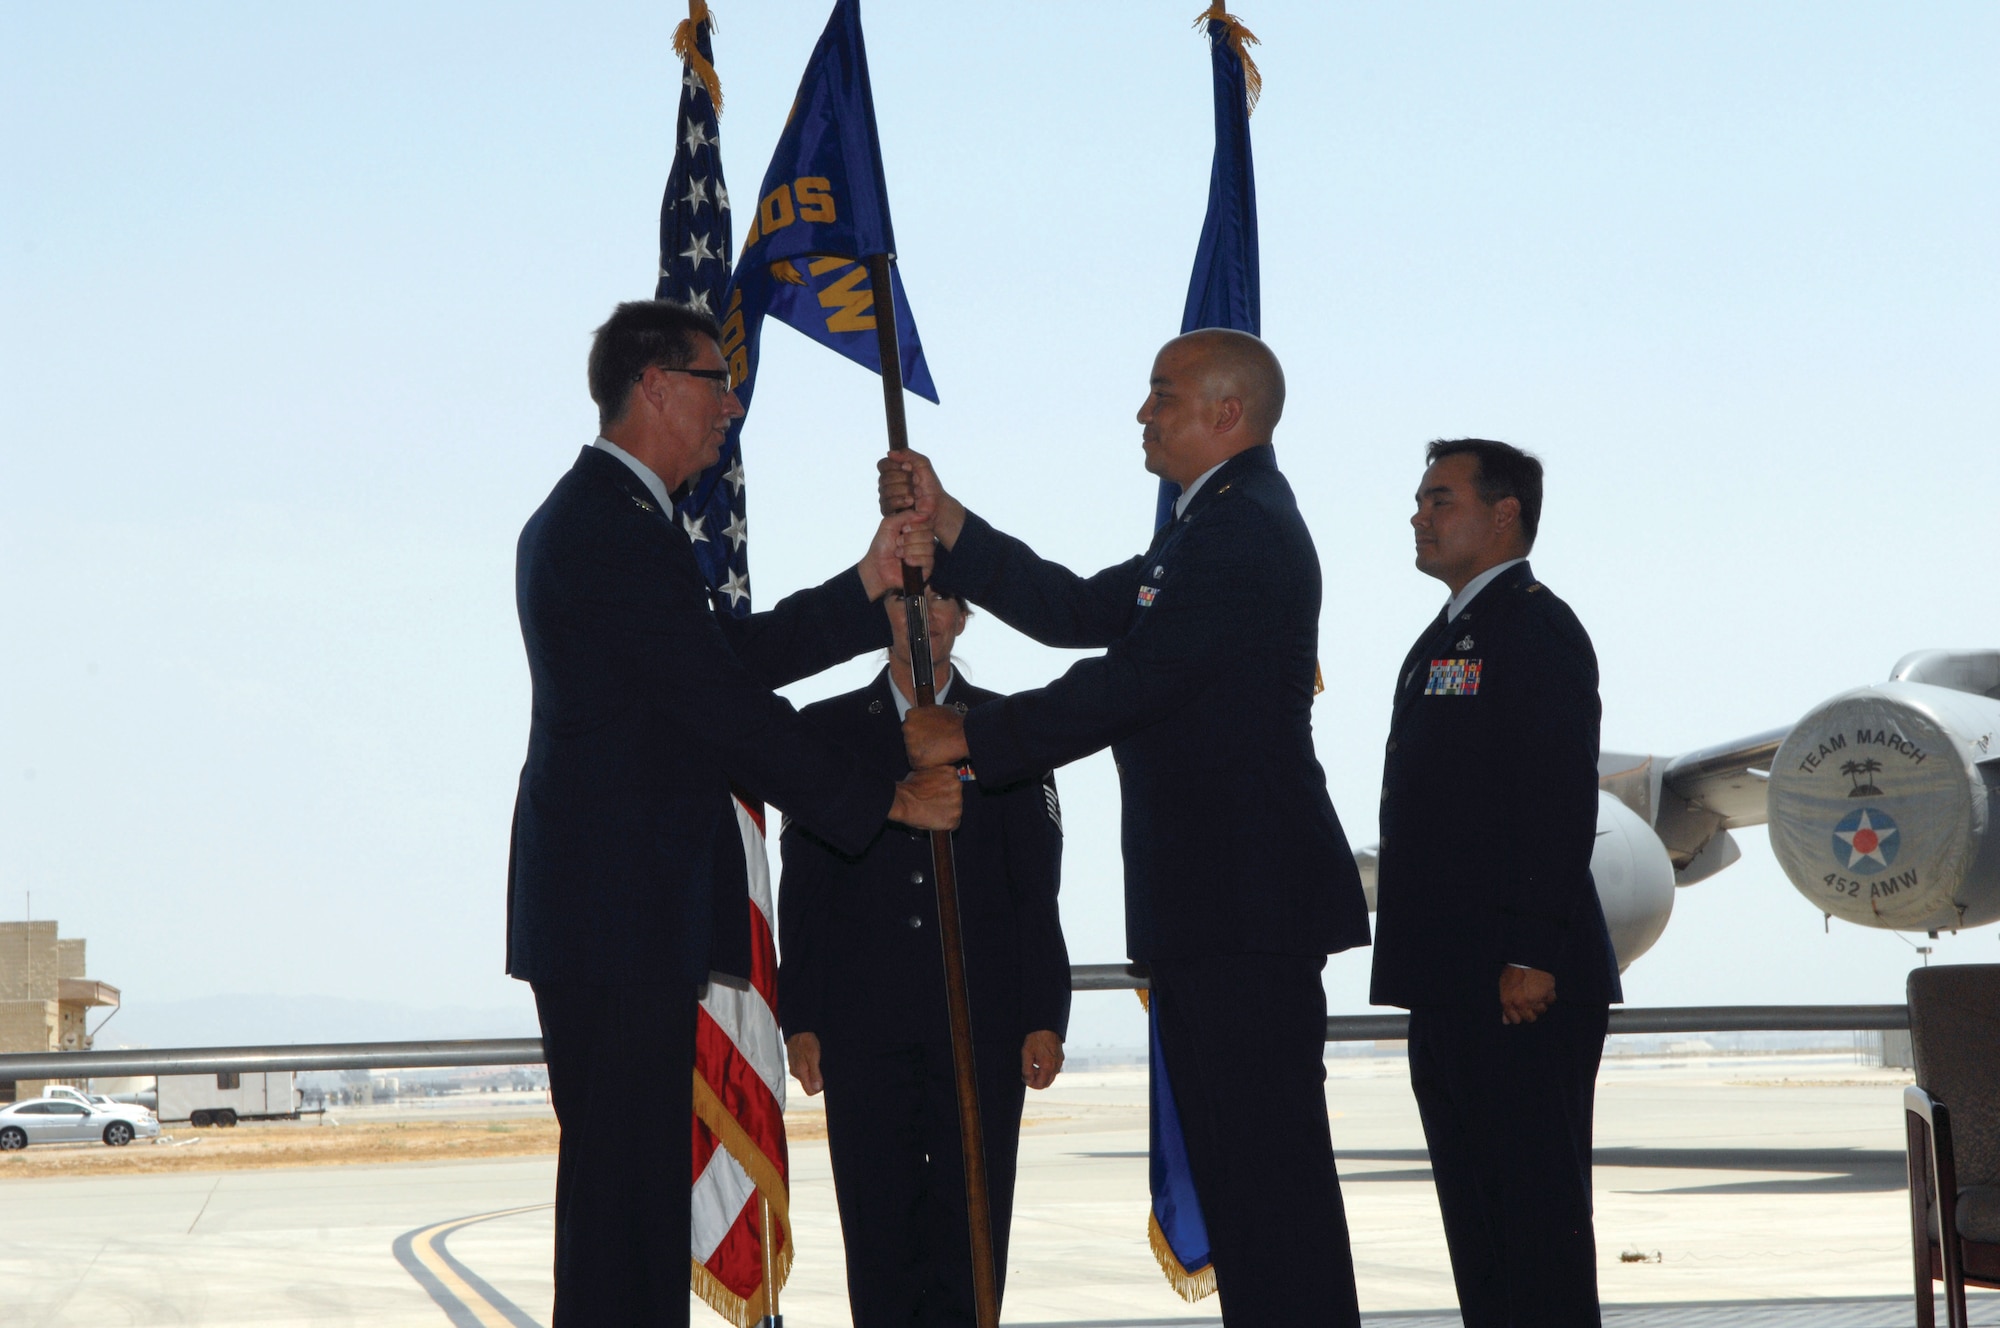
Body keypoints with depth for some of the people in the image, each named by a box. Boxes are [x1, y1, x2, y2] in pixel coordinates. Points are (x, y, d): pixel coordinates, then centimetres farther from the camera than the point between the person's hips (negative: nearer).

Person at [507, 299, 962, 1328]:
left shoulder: (582, 517, 19)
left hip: (603, 906, 11)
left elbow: (731, 654, 18)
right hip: (622, 913, -11)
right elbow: (723, 705, -19)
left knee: (629, 1173, 11)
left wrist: (866, 588, 11)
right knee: (626, 1172, -9)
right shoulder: (618, 529, -16)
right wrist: (885, 800, -13)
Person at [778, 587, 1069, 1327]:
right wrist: (799, 1020, 0)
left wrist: (1045, 1019, -1)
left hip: (981, 1022, 0)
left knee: (971, 1222, -3)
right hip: (864, 1027, 0)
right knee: (879, 1224, -2)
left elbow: (1038, 891, 7)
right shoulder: (826, 730, 11)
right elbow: (802, 891, 8)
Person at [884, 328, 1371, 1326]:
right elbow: (1079, 611, 19)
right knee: (1234, 1160, 14)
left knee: (1267, 1158, -10)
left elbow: (1128, 685, -21)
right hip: (1209, 906, 11)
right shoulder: (1218, 525, 20)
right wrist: (943, 522, 13)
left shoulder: (1244, 533, -16)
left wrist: (964, 738, -13)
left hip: (1246, 906, -11)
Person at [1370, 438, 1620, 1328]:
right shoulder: (1448, 636, 21)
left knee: (1537, 1211, -8)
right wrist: (1424, 967, 17)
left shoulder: (1537, 628, -9)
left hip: (1522, 990, -10)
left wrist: (1532, 955, -23)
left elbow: (1562, 803, -18)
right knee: (1475, 1212, 12)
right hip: (1453, 987, 10)